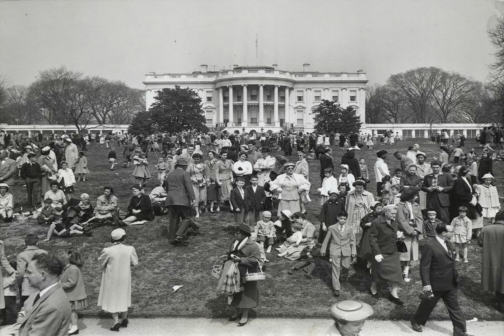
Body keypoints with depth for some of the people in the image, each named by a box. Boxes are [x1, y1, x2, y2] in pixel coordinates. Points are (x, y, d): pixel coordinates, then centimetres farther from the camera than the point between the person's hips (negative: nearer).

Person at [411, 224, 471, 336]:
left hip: (450, 284, 7)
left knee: (455, 308, 15)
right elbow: (424, 267, -23)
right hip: (435, 285, -7)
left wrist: (455, 277, 20)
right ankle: (416, 322, 37)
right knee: (427, 305, 13)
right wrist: (426, 284, -26)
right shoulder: (429, 246, -24)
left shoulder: (447, 243, 3)